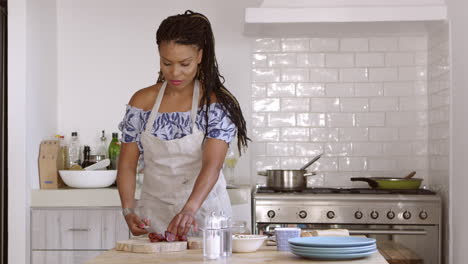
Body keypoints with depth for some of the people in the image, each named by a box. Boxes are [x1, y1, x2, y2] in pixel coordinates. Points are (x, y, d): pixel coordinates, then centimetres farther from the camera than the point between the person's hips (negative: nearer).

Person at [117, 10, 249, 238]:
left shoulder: (216, 103, -9)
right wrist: (128, 210, -15)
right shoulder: (142, 102, 1)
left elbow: (212, 165, -21)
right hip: (154, 216, 2)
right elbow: (127, 164, 2)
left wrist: (190, 209, -37)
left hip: (205, 211, -2)